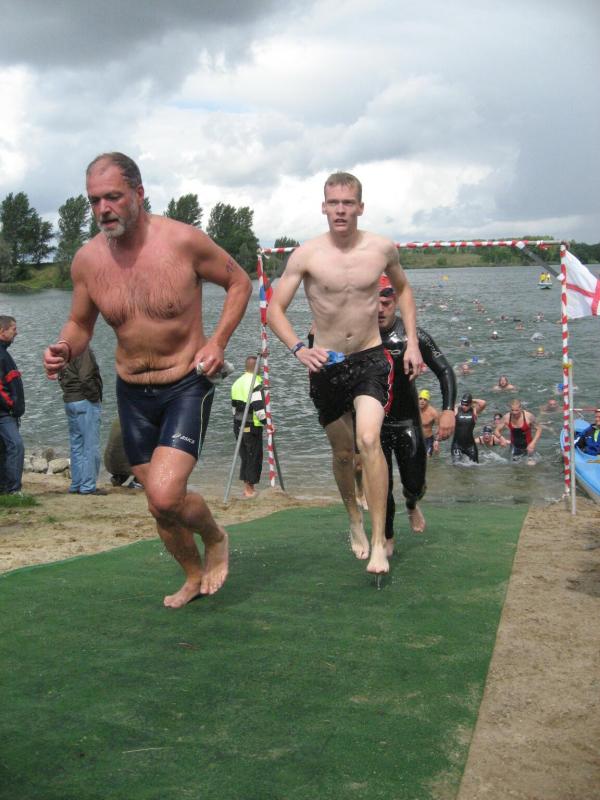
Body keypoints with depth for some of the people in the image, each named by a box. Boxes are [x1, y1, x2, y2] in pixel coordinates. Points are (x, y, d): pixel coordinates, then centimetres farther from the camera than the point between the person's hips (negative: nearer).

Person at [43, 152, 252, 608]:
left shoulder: (182, 241, -16)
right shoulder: (88, 259, -5)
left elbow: (240, 283, -1)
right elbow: (80, 324, 9)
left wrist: (218, 340, -14)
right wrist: (64, 349, -14)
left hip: (187, 385, -4)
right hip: (132, 393, 5)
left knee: (165, 495, -21)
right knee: (160, 506, 12)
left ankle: (215, 537, 13)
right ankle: (194, 576, 39)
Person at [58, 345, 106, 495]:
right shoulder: (83, 350, -16)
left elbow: (61, 378, 17)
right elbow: (85, 379, -23)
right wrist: (96, 396, -11)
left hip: (69, 402, 9)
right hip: (85, 402, -9)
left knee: (76, 445, 13)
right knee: (91, 446, -3)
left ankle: (76, 484, 17)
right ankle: (88, 486, -2)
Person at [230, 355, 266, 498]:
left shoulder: (237, 382, 12)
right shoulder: (255, 383, -15)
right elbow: (258, 408, -21)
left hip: (238, 425, 8)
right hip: (252, 426, -8)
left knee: (245, 456, 15)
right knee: (254, 457, 0)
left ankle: (247, 487, 20)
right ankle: (250, 489, 3)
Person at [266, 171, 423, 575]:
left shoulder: (383, 248, -4)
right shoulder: (307, 255, -10)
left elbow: (403, 288, 16)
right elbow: (275, 308, -7)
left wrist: (412, 341, 8)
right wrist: (299, 348, -24)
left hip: (371, 359, -1)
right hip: (326, 364, 1)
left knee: (369, 440, -23)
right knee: (343, 452, 13)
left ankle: (378, 541, -16)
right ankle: (355, 519, 40)